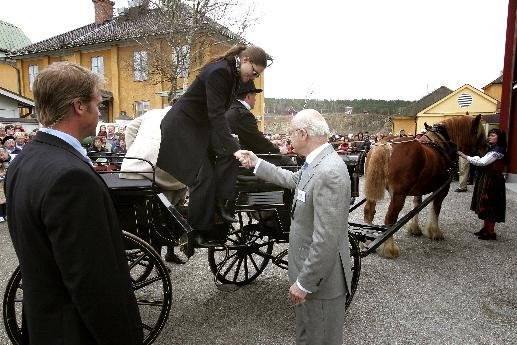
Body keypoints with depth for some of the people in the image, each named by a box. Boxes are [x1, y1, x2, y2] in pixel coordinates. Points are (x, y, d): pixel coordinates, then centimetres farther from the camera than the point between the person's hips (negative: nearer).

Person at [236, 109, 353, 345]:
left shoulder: (329, 172, -29)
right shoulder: (317, 162, 1)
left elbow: (326, 239, -30)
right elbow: (292, 180, 21)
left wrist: (304, 283, -21)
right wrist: (256, 164, 22)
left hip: (321, 277, -9)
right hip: (308, 266, 9)